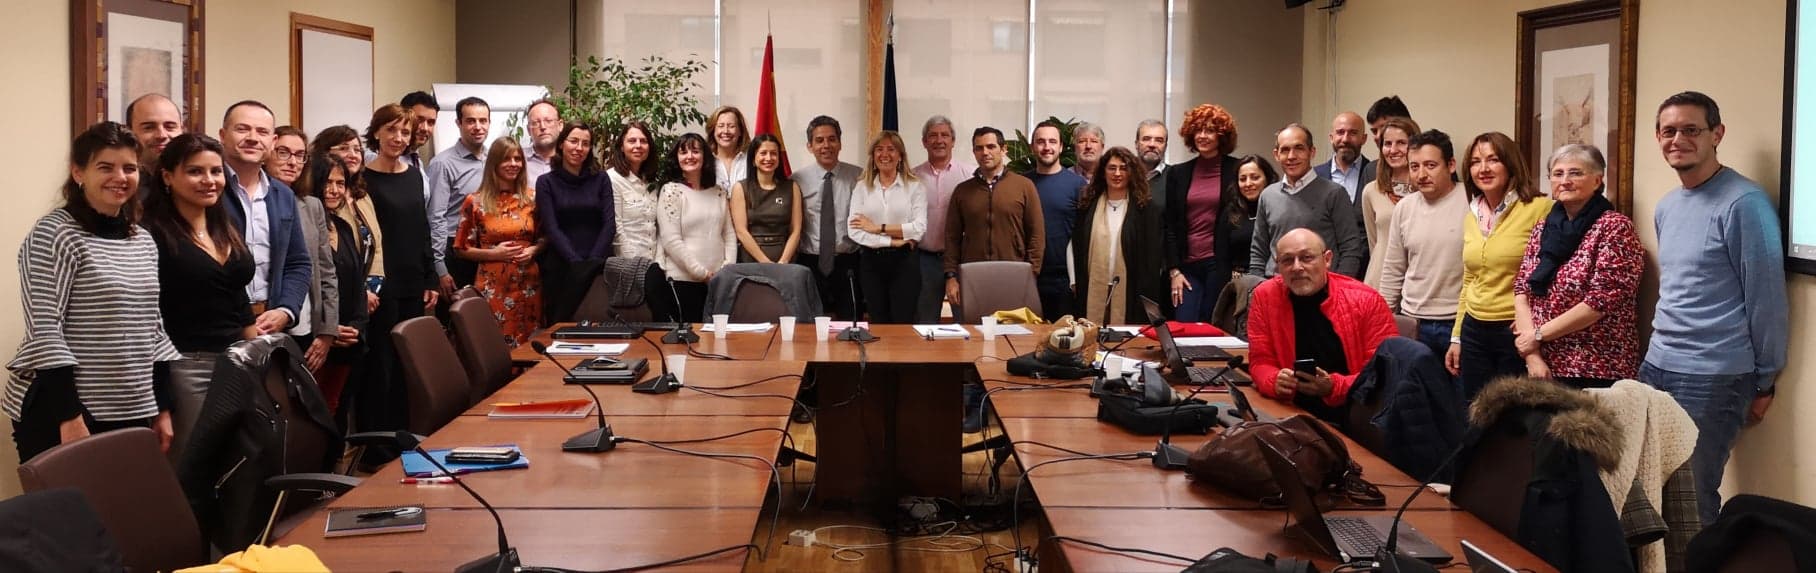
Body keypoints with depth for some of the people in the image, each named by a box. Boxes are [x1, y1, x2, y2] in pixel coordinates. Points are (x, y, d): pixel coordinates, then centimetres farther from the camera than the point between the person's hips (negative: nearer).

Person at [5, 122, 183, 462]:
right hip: (60, 411, -6)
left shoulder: (143, 241, 12)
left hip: (132, 414, 6)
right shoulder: (53, 235, -9)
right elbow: (44, 331, -14)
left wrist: (162, 410, 12)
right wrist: (70, 417, -19)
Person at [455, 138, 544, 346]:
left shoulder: (532, 197, 6)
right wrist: (493, 253, -12)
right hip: (493, 288, -3)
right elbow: (462, 249, 2)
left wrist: (533, 250, -5)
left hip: (529, 286, 3)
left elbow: (544, 238, 16)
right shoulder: (476, 202, -1)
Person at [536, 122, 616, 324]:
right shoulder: (547, 182, 4)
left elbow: (610, 224, 1)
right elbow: (551, 229, -4)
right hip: (561, 269, -1)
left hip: (599, 266, 1)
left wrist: (593, 261, -11)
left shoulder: (601, 180, 9)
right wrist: (577, 263, -15)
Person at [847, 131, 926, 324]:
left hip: (904, 261, -2)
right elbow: (854, 230, -4)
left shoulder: (915, 187, 2)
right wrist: (892, 241, -11)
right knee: (878, 324, 8)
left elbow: (919, 228, -10)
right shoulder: (862, 187, 6)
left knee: (903, 325, -2)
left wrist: (879, 228, -11)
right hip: (872, 262, 2)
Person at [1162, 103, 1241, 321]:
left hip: (1221, 266, -3)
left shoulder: (1237, 171, 1)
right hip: (1187, 266, 3)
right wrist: (1174, 271, 2)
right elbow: (1170, 226, 9)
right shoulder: (1178, 173, 10)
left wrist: (1240, 270, -4)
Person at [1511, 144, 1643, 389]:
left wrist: (1538, 334, -11)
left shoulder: (1614, 228, -8)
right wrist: (1532, 354, -8)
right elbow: (1522, 289, 5)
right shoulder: (1543, 229, 11)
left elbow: (1601, 301, -16)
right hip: (1544, 368, 5)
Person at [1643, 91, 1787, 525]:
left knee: (1692, 501, -4)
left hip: (1713, 377, -7)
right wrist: (1662, 349, 19)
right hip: (1656, 366, 7)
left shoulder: (1743, 203, -12)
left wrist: (1766, 381, -6)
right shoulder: (1666, 207, 13)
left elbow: (1767, 296, -10)